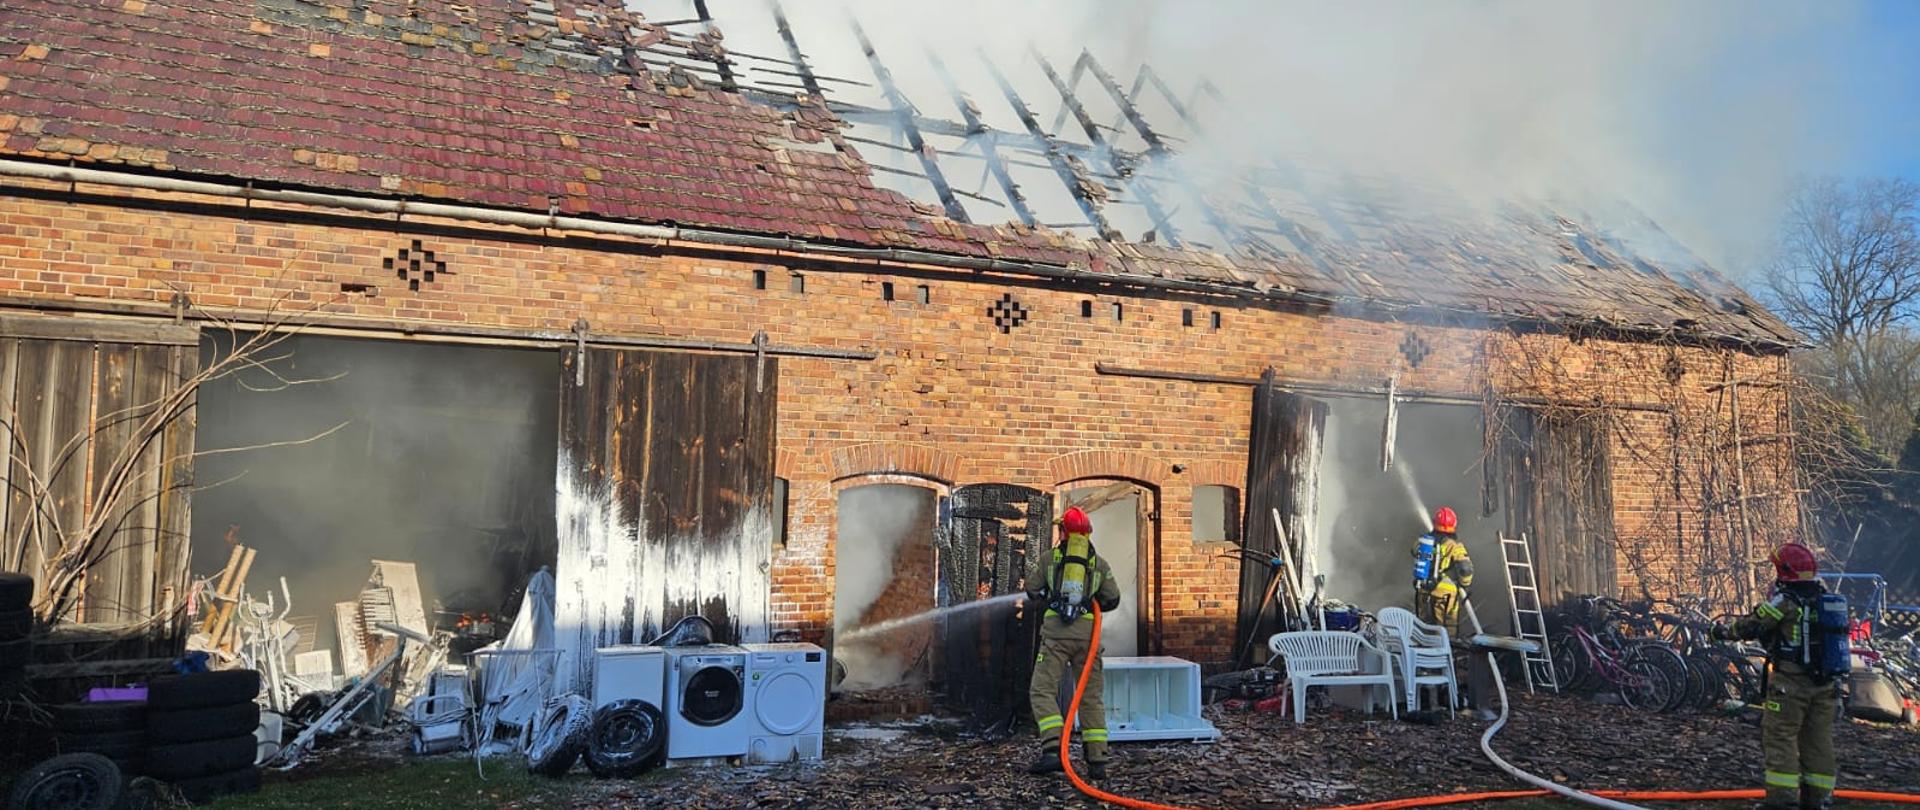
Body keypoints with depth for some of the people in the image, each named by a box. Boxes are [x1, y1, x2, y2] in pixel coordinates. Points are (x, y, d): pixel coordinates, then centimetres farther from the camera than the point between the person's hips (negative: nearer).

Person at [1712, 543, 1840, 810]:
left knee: (1780, 737, -1)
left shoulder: (1785, 601, -13)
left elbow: (1751, 626, -8)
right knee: (1818, 738, 13)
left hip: (1790, 682, -6)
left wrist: (1724, 631, 8)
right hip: (1825, 683, 6)